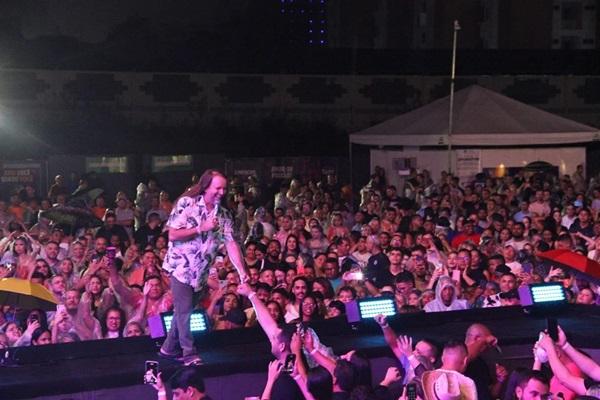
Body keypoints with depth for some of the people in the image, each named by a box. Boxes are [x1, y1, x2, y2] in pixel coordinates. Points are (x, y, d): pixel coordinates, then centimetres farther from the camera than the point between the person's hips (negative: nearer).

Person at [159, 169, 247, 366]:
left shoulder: (223, 215, 3)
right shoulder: (186, 203, -10)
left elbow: (231, 244, -3)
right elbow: (173, 234, -14)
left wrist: (242, 273, -13)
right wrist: (202, 228, -19)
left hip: (200, 271, 5)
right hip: (181, 265, -5)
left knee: (183, 310, 12)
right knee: (184, 310, -7)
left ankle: (169, 348, 24)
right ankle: (189, 353, 0)